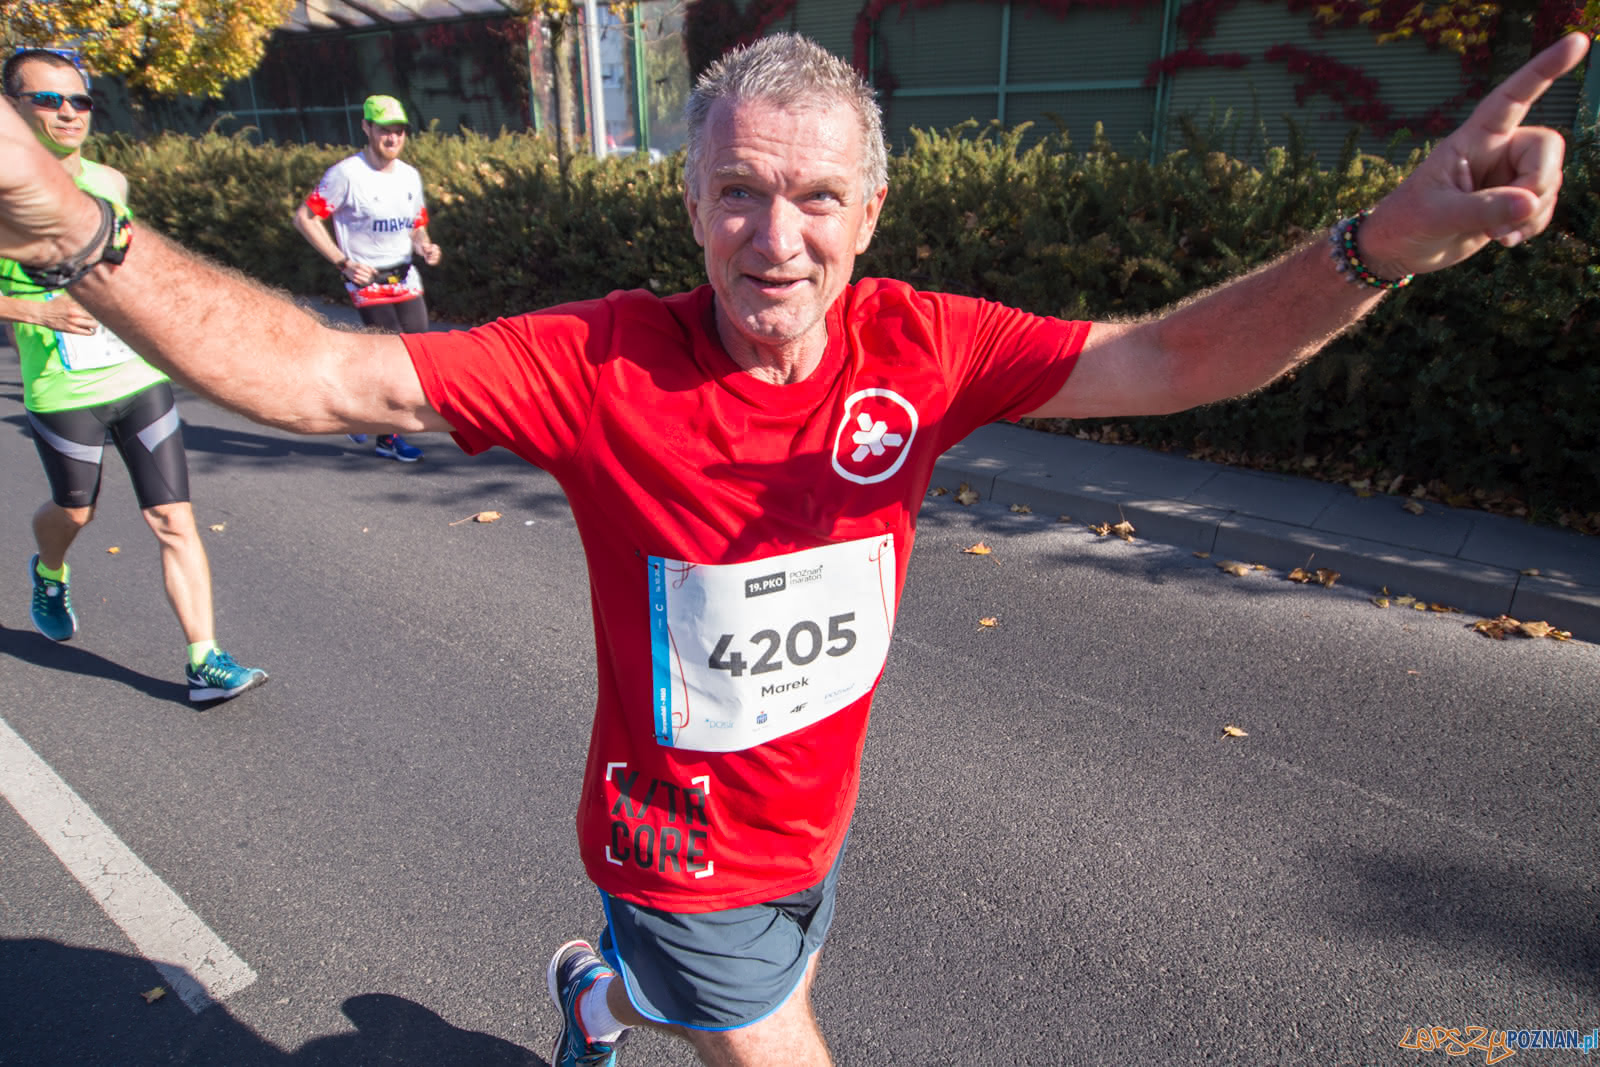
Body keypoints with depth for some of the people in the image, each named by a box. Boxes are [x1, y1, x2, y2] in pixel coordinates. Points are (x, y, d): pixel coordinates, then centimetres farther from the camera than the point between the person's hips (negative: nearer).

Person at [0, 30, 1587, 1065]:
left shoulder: (919, 348, -17)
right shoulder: (601, 363, -26)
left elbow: (1167, 359, -20)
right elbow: (321, 376, -27)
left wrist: (1381, 246, -35)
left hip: (815, 816, 5)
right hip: (681, 843, -5)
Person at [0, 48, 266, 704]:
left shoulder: (110, 182, 5)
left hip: (142, 379, 3)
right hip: (63, 395, -3)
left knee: (174, 520, -3)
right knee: (75, 510, 18)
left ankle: (204, 664, 0)